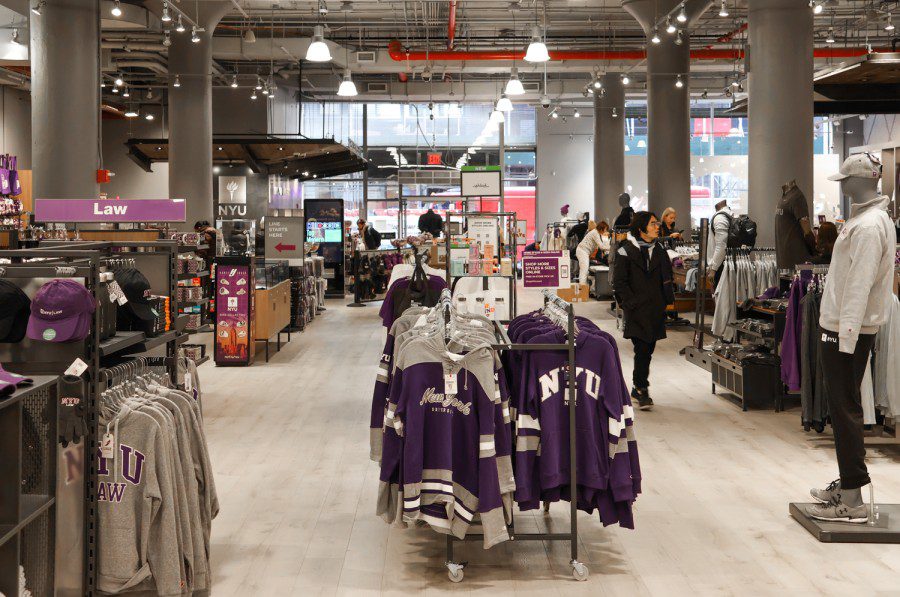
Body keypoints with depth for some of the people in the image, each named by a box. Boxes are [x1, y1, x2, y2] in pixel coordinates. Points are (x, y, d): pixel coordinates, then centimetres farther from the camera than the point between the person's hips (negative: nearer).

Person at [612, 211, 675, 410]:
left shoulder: (659, 251, 13)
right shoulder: (626, 252, -5)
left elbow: (667, 279, 21)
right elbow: (619, 282, -7)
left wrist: (667, 301, 9)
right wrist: (632, 303, -13)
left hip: (656, 311, 6)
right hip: (637, 312, -6)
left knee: (648, 350, 10)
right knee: (642, 350, -12)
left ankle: (638, 388, 21)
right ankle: (642, 390, -4)